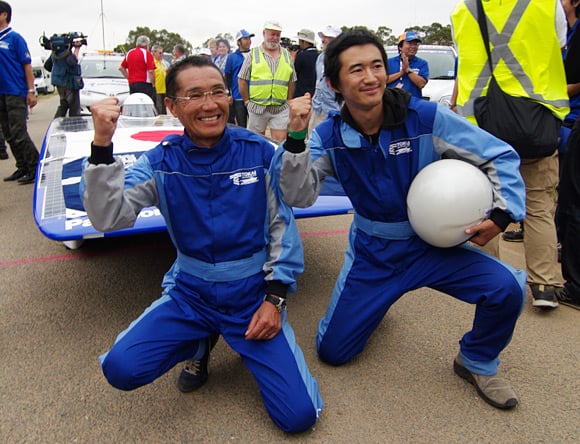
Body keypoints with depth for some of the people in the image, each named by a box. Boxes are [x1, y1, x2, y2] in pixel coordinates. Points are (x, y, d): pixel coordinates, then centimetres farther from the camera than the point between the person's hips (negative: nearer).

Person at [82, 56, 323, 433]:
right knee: (120, 368, -20)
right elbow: (108, 217, -17)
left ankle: (247, 344, 18)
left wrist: (276, 296, -6)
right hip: (190, 293, 2)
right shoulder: (160, 162, -5)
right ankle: (201, 343, 11)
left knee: (300, 415, -11)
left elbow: (283, 223, -2)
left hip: (253, 293, -1)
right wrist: (102, 147, -29)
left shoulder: (259, 152, -6)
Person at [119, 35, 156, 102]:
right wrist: (153, 84, -5)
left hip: (132, 84, 6)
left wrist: (129, 78, 20)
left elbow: (121, 68, 19)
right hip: (144, 84, -6)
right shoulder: (147, 53, -7)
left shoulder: (129, 53, 13)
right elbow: (151, 71, -14)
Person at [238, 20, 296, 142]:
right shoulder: (253, 54, 2)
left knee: (280, 141, -3)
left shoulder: (286, 55, 11)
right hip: (257, 107, -1)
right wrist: (247, 101, 1)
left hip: (280, 108, 2)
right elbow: (242, 80, 2)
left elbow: (292, 81, 13)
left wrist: (289, 102, 7)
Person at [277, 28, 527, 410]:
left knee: (506, 289, -25)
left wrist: (503, 212, -22)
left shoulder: (426, 117, -17)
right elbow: (299, 196, -20)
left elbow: (500, 157, -9)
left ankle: (477, 362, 8)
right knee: (331, 351, 4)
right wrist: (296, 137, -31)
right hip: (371, 252, 1)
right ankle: (372, 302, 37)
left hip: (431, 244, -1)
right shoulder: (329, 136, -10)